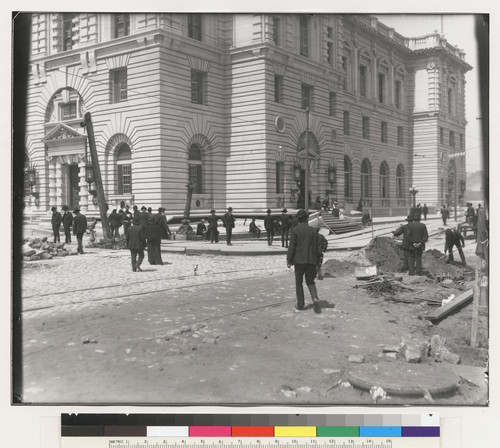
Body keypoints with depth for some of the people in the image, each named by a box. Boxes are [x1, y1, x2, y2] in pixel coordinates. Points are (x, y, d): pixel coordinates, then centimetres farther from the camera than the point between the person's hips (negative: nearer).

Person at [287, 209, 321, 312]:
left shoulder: (295, 230, -5)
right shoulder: (314, 231, 5)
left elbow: (292, 246, -10)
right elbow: (317, 247, 7)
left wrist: (289, 260, -3)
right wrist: (317, 263, 14)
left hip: (299, 260, -3)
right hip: (311, 260, 3)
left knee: (299, 283, 9)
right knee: (310, 281, 14)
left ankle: (300, 304, 12)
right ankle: (315, 298, -9)